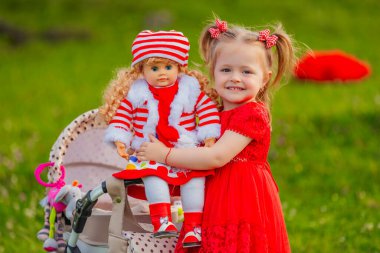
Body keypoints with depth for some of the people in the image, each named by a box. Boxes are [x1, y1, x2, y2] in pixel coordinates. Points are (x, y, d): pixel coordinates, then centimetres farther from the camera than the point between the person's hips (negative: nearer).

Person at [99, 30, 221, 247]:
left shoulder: (191, 88, 6)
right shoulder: (136, 92, 4)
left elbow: (208, 111, 10)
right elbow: (121, 114, 8)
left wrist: (209, 138, 0)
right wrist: (120, 140, -4)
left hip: (187, 150, 1)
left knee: (195, 176, -24)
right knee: (154, 173, -33)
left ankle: (193, 225, -17)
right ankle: (162, 219, -34)